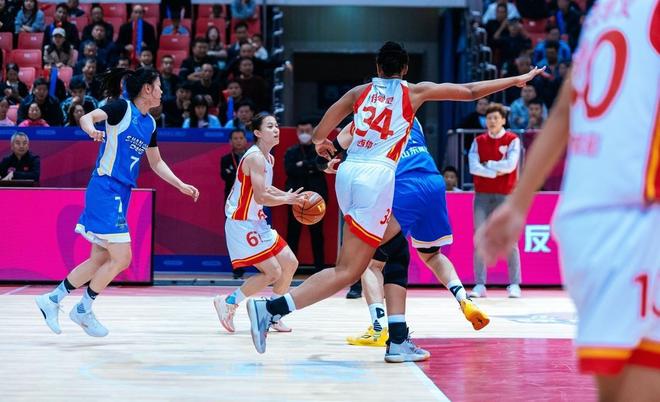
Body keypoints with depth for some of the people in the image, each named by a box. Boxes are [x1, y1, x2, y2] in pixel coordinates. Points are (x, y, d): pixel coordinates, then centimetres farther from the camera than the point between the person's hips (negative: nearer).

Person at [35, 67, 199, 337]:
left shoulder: (149, 123, 14)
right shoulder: (122, 108, -9)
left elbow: (156, 163, 25)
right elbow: (87, 117, -24)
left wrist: (181, 185, 17)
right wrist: (91, 129, -46)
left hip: (121, 194, 9)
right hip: (106, 189, -9)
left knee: (101, 259, 11)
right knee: (121, 258, -8)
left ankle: (52, 300, 21)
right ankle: (83, 310, 7)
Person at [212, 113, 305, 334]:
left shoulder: (268, 158, 12)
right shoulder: (255, 157, -19)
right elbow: (261, 197, -24)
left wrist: (288, 196, 11)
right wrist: (287, 200, -11)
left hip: (257, 223, 10)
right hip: (242, 224, -10)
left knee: (290, 263, 11)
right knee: (273, 272, -12)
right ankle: (228, 302, 0)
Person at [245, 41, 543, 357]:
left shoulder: (359, 92, 15)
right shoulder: (413, 92, 8)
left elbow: (319, 135, 13)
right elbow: (470, 92, 15)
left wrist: (321, 143, 38)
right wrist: (517, 80, 26)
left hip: (348, 172, 6)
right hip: (376, 177, -6)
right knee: (348, 271, -7)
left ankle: (398, 340, 19)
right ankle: (271, 308, -22)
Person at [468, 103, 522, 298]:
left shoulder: (512, 140, 3)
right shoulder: (479, 141, 10)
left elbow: (510, 165, -12)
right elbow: (473, 167, -3)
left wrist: (488, 164, -5)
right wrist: (495, 172, -10)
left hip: (505, 195, -2)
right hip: (482, 195, 2)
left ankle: (514, 284, 2)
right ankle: (479, 285, 2)